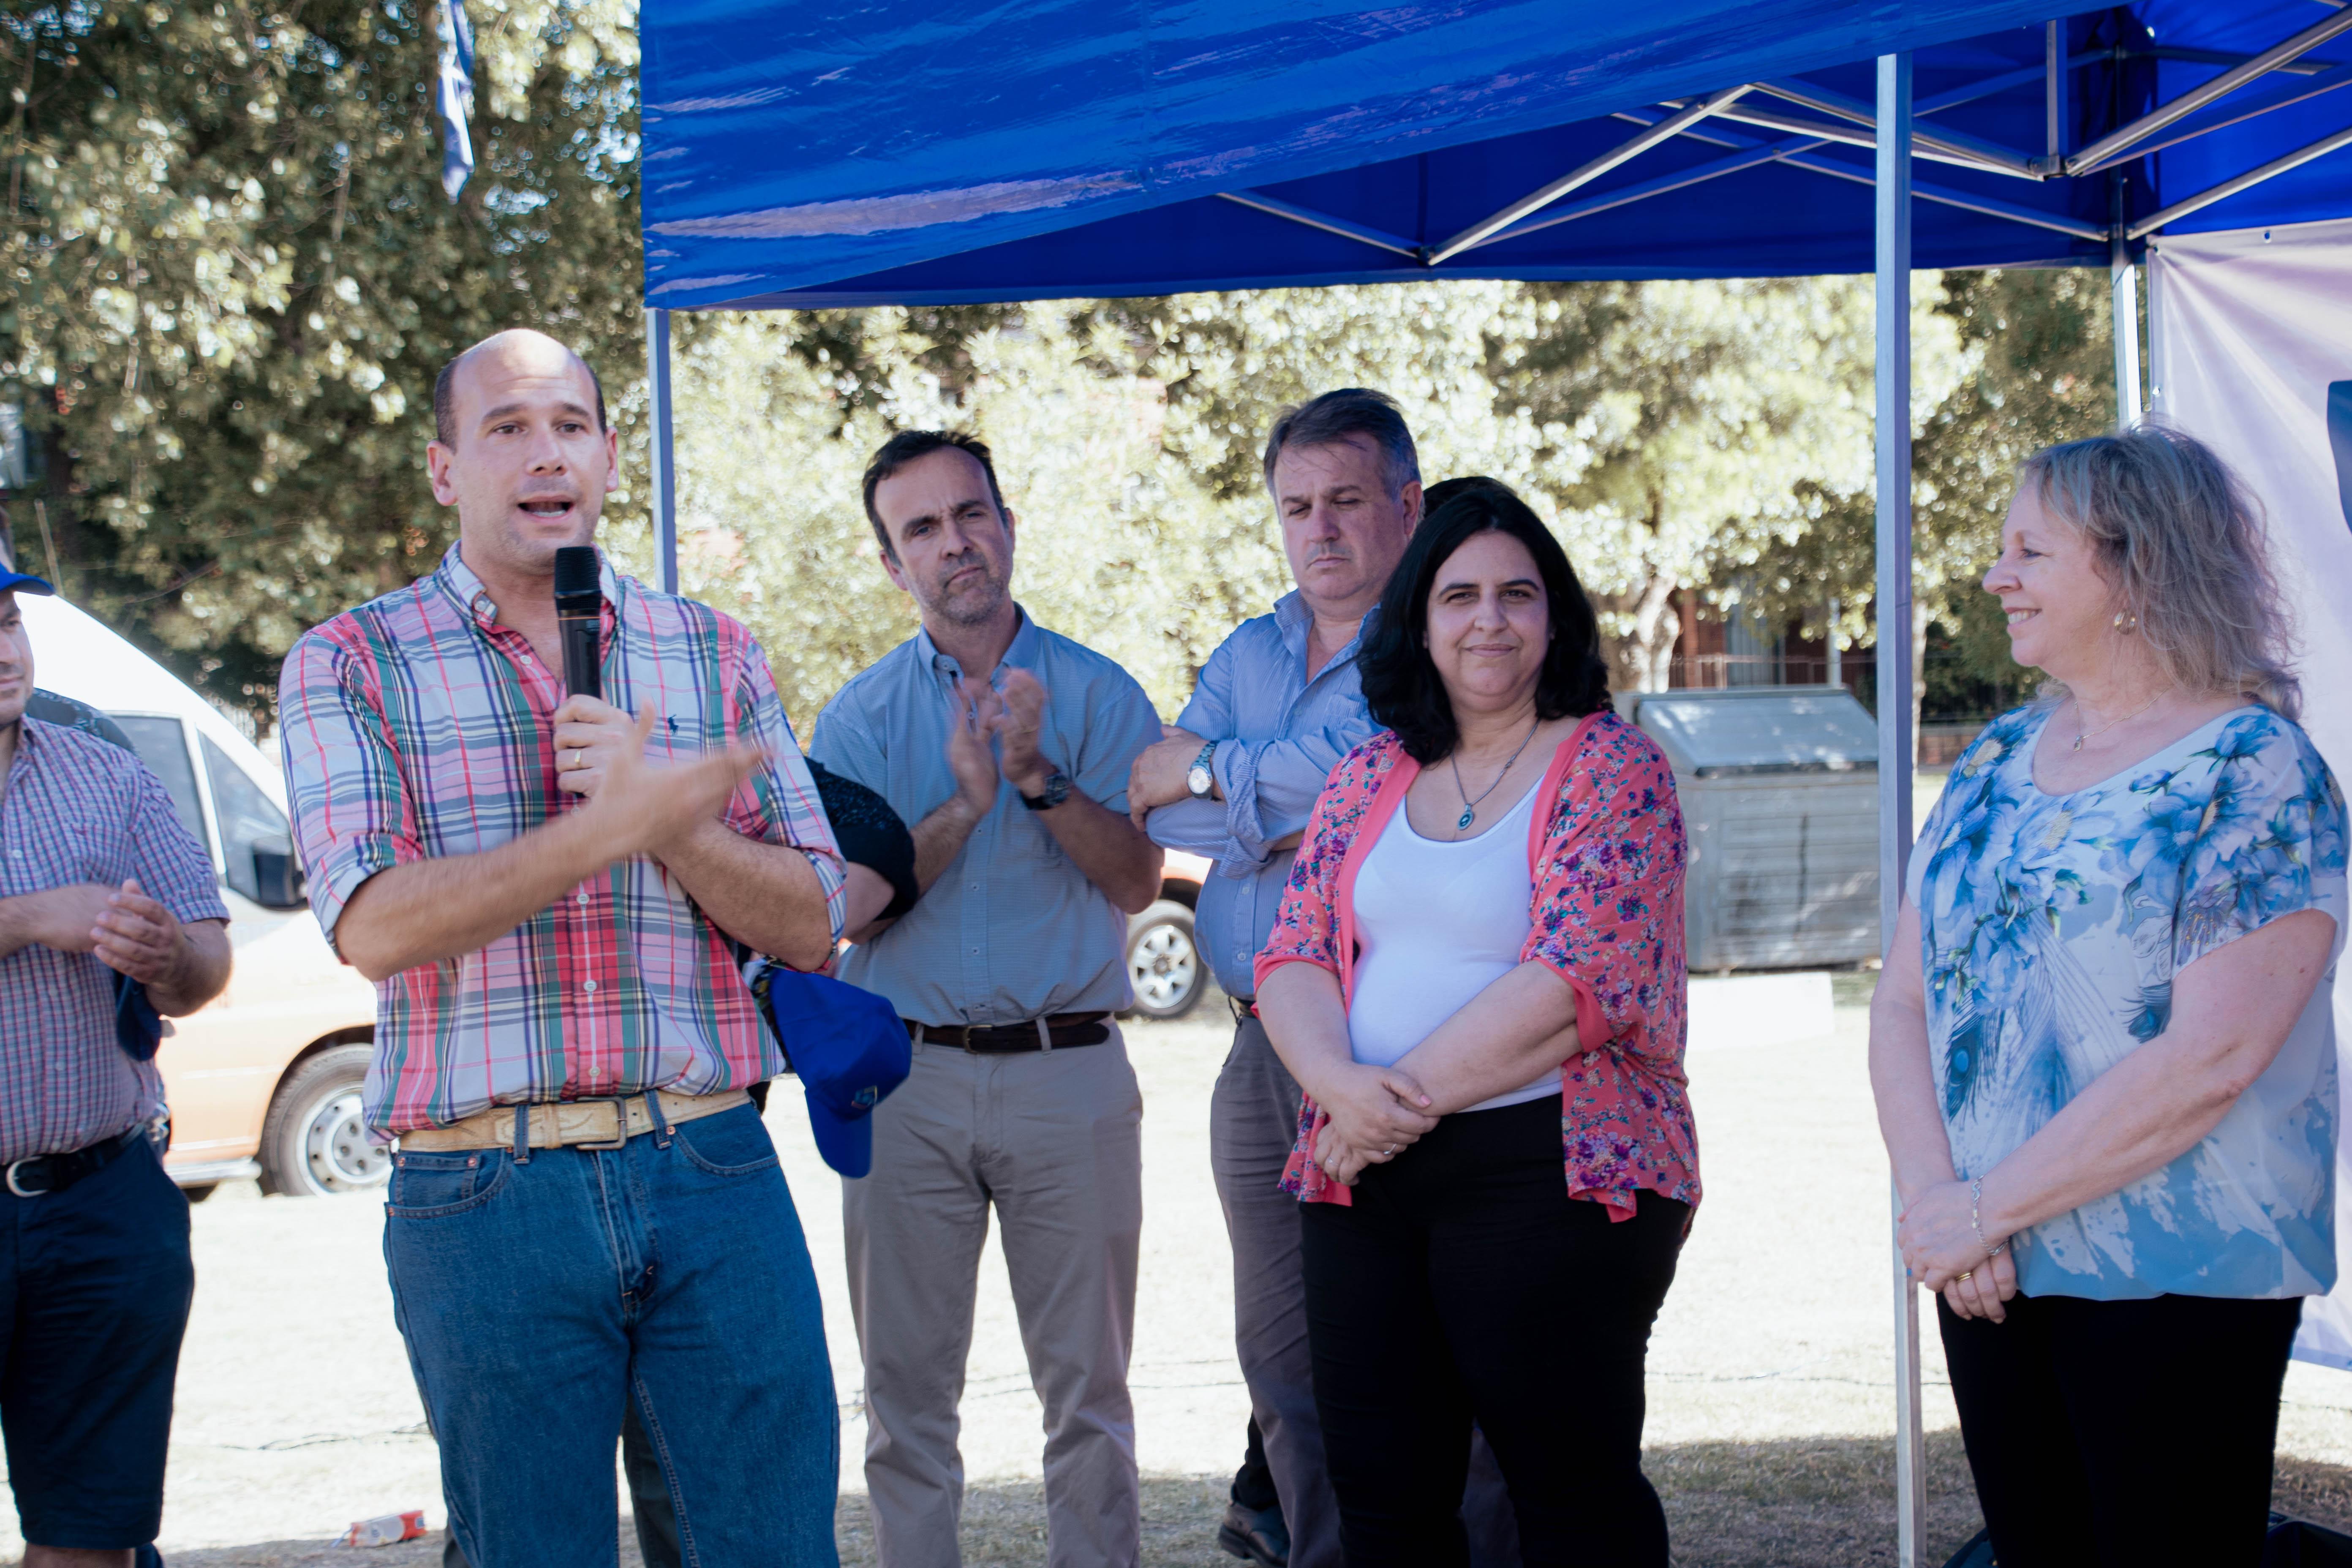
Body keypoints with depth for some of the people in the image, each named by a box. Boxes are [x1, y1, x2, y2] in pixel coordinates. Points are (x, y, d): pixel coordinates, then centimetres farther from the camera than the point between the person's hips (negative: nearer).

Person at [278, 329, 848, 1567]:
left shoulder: (714, 658, 12)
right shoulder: (351, 668, 4)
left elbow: (810, 929, 7)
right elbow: (375, 927, -11)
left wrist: (669, 814, -10)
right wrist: (616, 825, -17)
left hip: (713, 1178, 2)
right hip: (484, 1197, -2)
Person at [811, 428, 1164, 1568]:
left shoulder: (1098, 695, 4)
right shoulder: (861, 718, 6)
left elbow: (1136, 882, -6)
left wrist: (1039, 777, -19)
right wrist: (964, 802, -16)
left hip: (1068, 1074, -1)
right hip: (906, 1077, 1)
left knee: (1087, 1380, 4)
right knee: (906, 1385, 6)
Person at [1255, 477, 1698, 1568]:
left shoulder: (1610, 765, -4)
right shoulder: (1370, 774, 13)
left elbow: (1576, 982, -15)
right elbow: (1294, 955, 7)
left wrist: (1407, 1100, -14)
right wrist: (1340, 1083, -13)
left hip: (1550, 1170, -5)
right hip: (1364, 1177, 5)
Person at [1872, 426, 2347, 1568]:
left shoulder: (2258, 772, -10)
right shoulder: (1997, 761, 10)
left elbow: (2210, 1058, -19)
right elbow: (1903, 1000, 7)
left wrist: (1988, 1209, -16)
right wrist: (1934, 1197, -10)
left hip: (2178, 1287, -6)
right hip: (1989, 1277, 6)